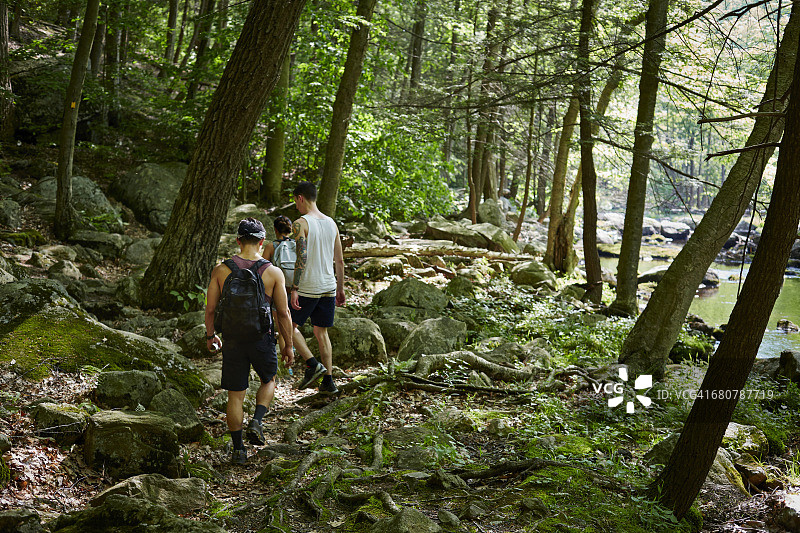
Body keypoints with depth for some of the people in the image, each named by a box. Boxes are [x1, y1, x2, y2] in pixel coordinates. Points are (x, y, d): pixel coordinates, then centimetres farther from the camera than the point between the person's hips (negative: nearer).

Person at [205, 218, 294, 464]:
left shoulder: (221, 270, -5)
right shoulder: (273, 272, -8)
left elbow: (210, 309, 0)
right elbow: (283, 314, -5)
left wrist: (210, 335, 17)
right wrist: (288, 345, 7)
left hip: (233, 340, 1)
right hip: (262, 339, -1)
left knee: (235, 395, 11)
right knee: (268, 381, 26)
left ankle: (238, 448, 16)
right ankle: (256, 421, 5)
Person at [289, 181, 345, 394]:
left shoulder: (300, 224, -11)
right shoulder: (331, 223, 9)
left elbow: (302, 258, -20)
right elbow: (340, 261, 12)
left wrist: (294, 289, -18)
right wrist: (340, 288, 20)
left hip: (308, 288, -6)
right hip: (329, 287, 6)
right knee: (321, 332, 14)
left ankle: (313, 364, -4)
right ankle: (328, 382, 13)